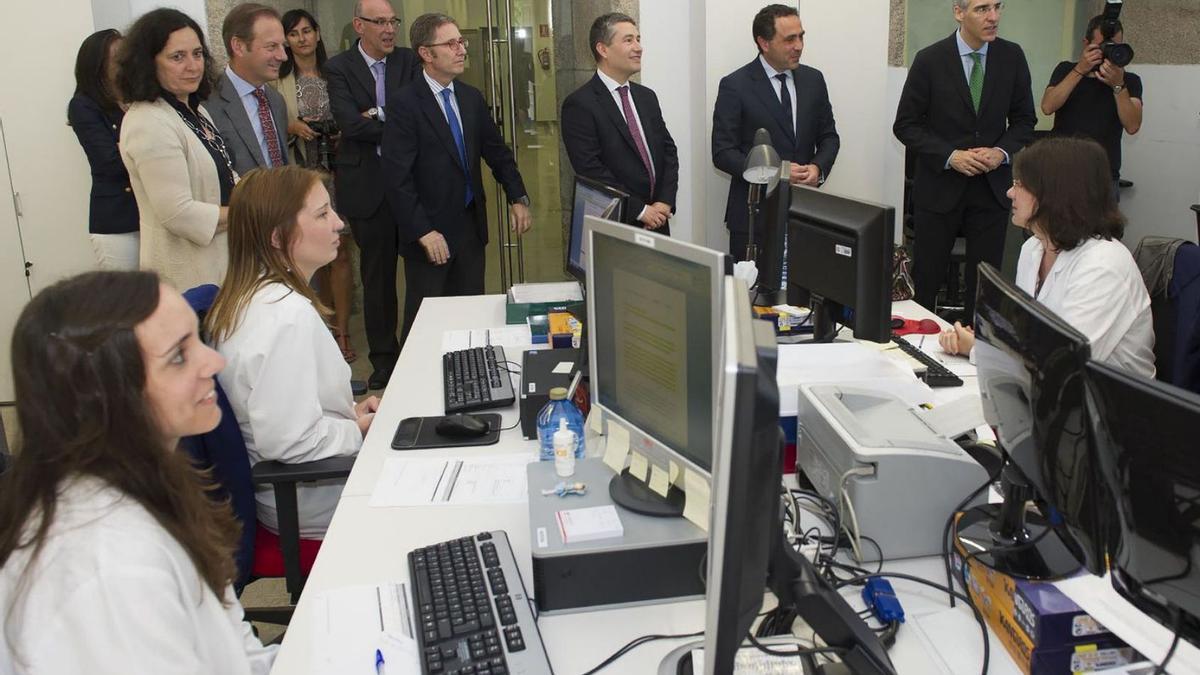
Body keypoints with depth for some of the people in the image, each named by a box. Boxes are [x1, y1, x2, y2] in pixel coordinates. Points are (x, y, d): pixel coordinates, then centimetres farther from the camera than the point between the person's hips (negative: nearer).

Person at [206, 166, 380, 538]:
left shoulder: (248, 295, 2)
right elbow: (290, 440, -30)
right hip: (306, 504, -9)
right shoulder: (290, 316, -29)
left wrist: (349, 410, 4)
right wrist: (359, 429, -14)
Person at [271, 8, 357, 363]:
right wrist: (292, 128, -16)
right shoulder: (277, 80, 0)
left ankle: (342, 333, 2)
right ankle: (328, 321, 25)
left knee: (340, 251, -3)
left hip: (336, 172, 1)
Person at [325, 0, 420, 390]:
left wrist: (377, 117, -15)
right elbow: (349, 123, -14)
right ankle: (383, 357, 19)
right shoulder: (339, 68, -1)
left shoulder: (409, 62, 5)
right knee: (377, 274, 8)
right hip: (368, 185, -1)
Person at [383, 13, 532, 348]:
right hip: (430, 231, -5)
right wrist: (423, 232, -19)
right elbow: (397, 178, -16)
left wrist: (518, 198, 3)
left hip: (471, 224, 6)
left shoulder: (472, 98, 7)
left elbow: (496, 150, 15)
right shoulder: (404, 103, -12)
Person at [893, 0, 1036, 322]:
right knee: (926, 279, 6)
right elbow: (905, 125, -5)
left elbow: (1024, 119, 9)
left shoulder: (1012, 57, 2)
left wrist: (1003, 151, -11)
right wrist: (950, 156, -17)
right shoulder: (930, 60, -7)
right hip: (940, 186, -2)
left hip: (992, 187, 3)